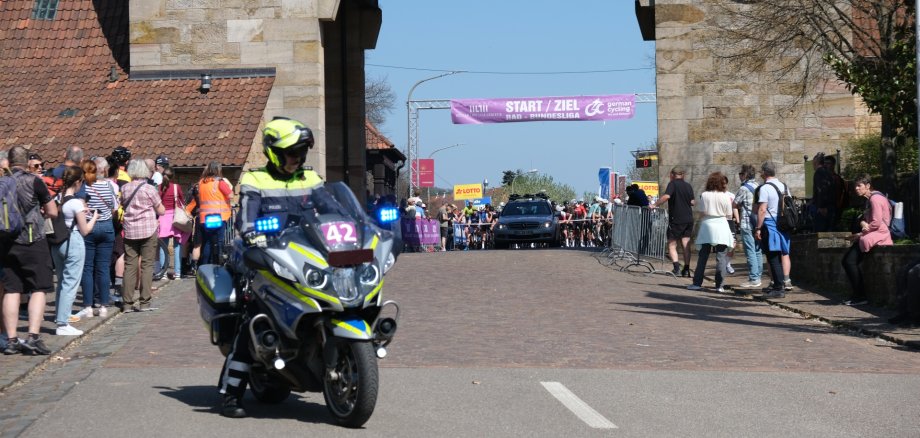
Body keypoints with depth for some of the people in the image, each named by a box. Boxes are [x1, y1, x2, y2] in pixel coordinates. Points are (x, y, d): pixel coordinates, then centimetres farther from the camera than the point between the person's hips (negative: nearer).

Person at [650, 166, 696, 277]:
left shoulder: (673, 184, -9)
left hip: (676, 219, -5)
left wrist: (654, 205, -19)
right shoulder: (688, 186, 7)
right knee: (686, 245, 9)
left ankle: (676, 268, -13)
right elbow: (692, 202, 9)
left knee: (672, 245, 2)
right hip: (688, 219, 5)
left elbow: (666, 196, -25)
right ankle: (686, 270, 6)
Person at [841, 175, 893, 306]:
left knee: (850, 261, -15)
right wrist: (863, 223, -2)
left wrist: (860, 234, -10)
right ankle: (858, 294, 4)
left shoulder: (875, 198, -13)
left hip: (879, 235, -10)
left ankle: (860, 296, -9)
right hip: (872, 235, 10)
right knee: (846, 260, 4)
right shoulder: (870, 199, 20)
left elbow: (876, 223, -19)